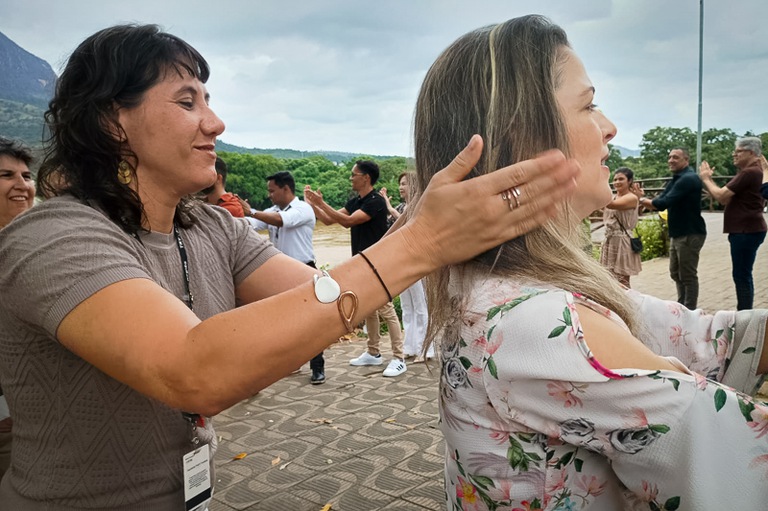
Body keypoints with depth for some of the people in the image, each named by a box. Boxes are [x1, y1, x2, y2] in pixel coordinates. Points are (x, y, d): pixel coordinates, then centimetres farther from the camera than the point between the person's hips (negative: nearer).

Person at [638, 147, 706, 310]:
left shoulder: (689, 179, -17)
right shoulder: (676, 180, 15)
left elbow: (663, 203, -24)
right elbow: (657, 204, 10)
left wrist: (642, 200, -10)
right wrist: (643, 199, -8)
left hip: (690, 234, -10)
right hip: (677, 233, 10)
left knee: (688, 275, -2)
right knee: (676, 273, 17)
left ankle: (690, 312, 7)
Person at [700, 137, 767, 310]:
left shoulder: (749, 173, -18)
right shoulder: (751, 171, 18)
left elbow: (721, 196, -19)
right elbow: (727, 199, 14)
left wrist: (706, 179, -3)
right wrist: (709, 179, 7)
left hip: (746, 231, -11)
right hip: (746, 230, 11)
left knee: (741, 275, -6)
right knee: (743, 275, 15)